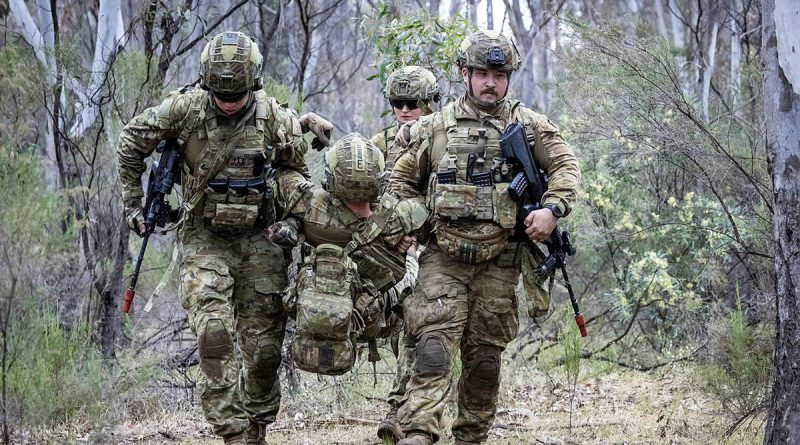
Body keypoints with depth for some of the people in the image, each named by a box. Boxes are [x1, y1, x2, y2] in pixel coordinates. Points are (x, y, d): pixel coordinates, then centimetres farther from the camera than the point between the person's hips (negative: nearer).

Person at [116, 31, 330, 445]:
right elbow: (131, 141, 4)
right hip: (203, 240, -2)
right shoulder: (185, 109, -11)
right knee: (214, 338, -18)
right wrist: (132, 202, 6)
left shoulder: (275, 117, -6)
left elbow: (298, 170, 12)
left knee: (264, 348, 3)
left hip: (256, 240, 2)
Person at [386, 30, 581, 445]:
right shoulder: (435, 126, 6)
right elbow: (401, 180, 15)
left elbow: (565, 165, 7)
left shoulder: (528, 125, 7)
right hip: (444, 258, -1)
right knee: (434, 349, -15)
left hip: (499, 261, 1)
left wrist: (552, 209, -9)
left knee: (485, 358, 7)